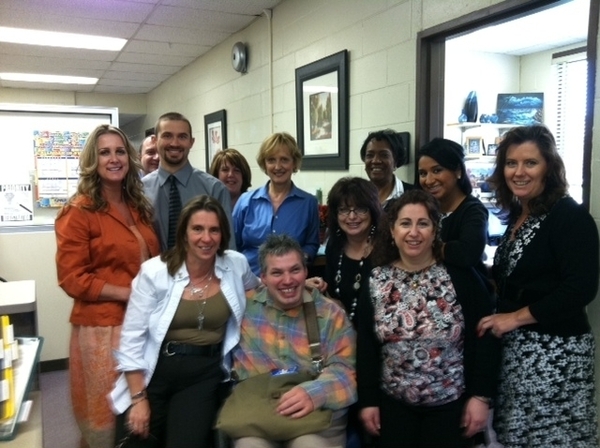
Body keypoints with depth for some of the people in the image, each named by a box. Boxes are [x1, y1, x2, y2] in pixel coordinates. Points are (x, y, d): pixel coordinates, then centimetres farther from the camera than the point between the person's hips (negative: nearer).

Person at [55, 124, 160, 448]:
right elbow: (72, 278, -13)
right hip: (102, 326, -6)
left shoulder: (139, 207, 10)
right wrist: (129, 294, -19)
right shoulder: (78, 212, -10)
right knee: (106, 414, 10)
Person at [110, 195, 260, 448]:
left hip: (205, 373, 1)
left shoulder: (236, 265, -3)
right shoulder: (155, 272, -10)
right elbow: (132, 338, -7)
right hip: (156, 371, -1)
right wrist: (139, 397, -9)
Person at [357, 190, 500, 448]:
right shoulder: (375, 281, -3)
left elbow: (484, 339, -8)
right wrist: (368, 400, -1)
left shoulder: (460, 275, -11)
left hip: (451, 403, -2)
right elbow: (365, 346, 0)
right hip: (393, 403, 2)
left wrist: (481, 396, -10)